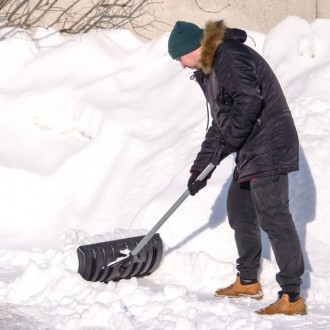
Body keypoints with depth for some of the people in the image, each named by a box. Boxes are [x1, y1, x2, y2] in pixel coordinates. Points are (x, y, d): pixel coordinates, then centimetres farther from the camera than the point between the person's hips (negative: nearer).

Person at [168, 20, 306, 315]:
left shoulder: (229, 57, -16)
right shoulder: (211, 68, 18)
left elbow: (249, 99, -29)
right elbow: (220, 124, 23)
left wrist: (230, 139, -17)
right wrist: (200, 168, 20)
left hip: (268, 148, -11)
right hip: (250, 151, 11)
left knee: (273, 218, -12)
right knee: (239, 212, 20)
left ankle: (292, 298, -11)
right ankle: (248, 281, 35)